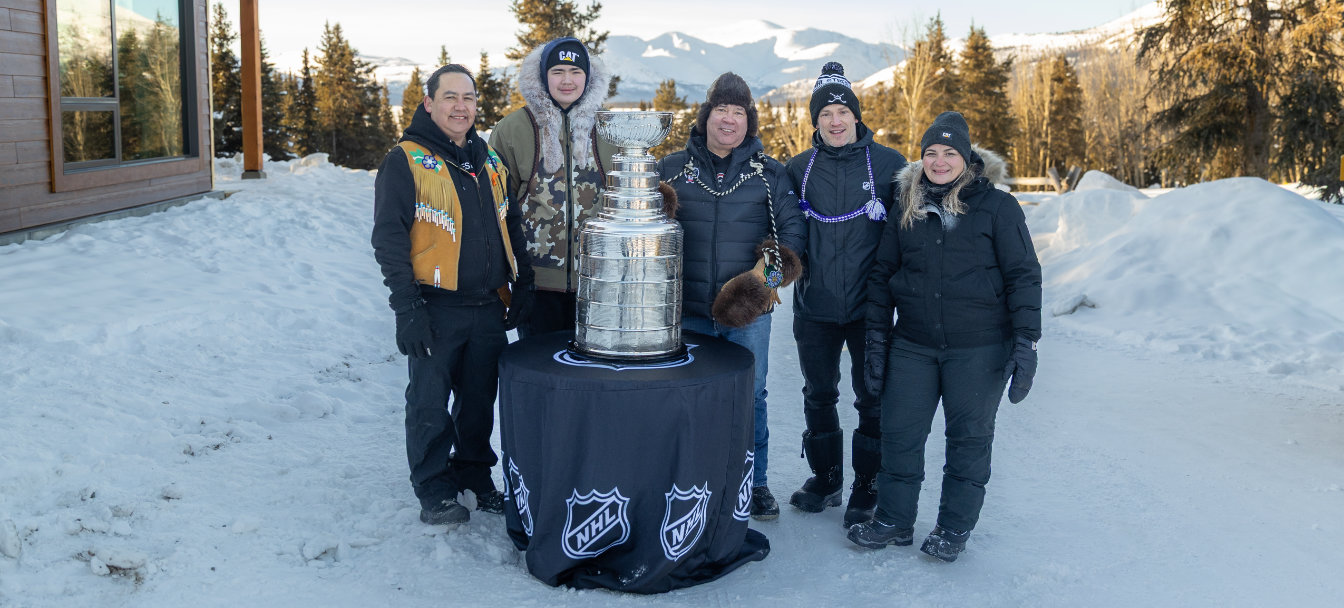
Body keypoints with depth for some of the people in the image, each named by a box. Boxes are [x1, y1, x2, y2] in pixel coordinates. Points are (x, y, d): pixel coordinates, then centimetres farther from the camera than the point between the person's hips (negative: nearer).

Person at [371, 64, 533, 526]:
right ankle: (433, 490, 17)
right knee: (430, 404, 3)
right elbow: (389, 239, -9)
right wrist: (406, 308, -15)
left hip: (488, 308, 5)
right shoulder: (406, 161, -5)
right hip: (436, 309, -5)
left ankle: (476, 477, 30)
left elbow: (511, 226, 19)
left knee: (480, 400, 14)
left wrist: (522, 287, 11)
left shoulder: (490, 161, 13)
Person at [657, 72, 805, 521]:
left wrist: (770, 270, -7)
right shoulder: (672, 168, 6)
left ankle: (754, 483, 23)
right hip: (686, 310, 1)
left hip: (748, 308, 0)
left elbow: (793, 227, 6)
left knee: (749, 398, 7)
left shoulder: (769, 173, 6)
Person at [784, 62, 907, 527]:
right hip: (815, 306, 3)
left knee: (873, 399, 6)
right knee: (818, 395, 14)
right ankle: (825, 479, 32)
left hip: (869, 308, -2)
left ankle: (867, 490, 20)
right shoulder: (798, 168, 4)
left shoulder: (887, 164, -3)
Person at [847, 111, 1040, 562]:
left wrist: (1026, 343, -11)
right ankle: (893, 520, 22)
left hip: (979, 350, -3)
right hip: (913, 346, 3)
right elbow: (881, 275, 12)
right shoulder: (906, 209, 7)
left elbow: (1024, 276, -4)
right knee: (899, 433, 5)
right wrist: (876, 340, 7)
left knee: (969, 437, 7)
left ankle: (955, 529, 23)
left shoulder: (997, 207, -4)